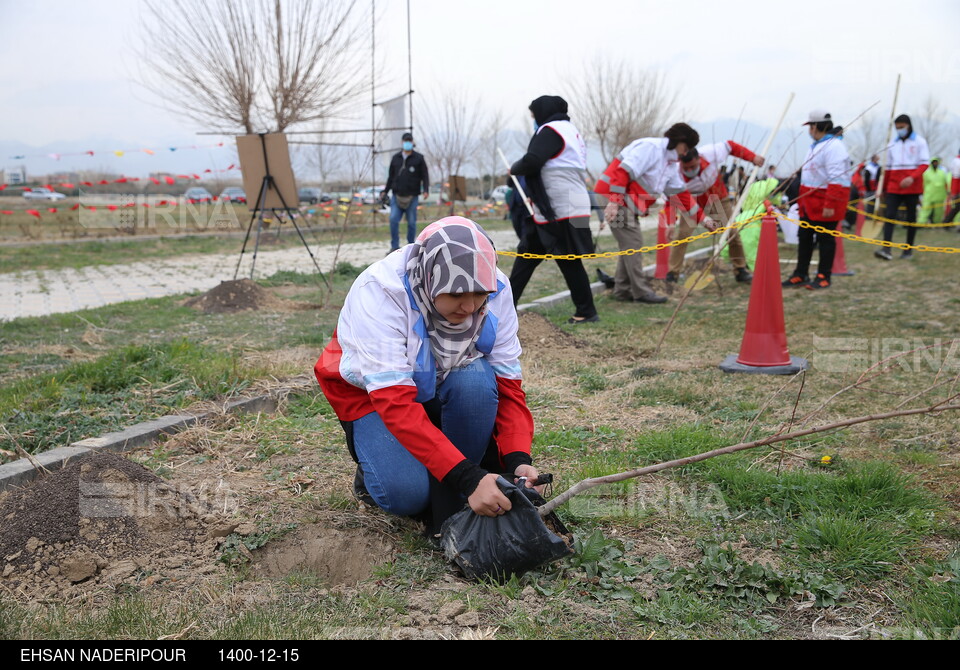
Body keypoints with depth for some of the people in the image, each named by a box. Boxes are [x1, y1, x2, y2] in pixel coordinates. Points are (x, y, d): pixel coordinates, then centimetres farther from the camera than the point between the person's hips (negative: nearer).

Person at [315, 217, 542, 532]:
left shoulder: (496, 290, -21)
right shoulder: (379, 293, -33)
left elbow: (507, 384, -16)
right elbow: (395, 404, -39)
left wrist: (518, 459, -33)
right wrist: (467, 477, -46)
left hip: (441, 391, 4)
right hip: (372, 395, -3)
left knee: (477, 380, -31)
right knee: (406, 493, -28)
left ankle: (451, 500, -14)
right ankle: (378, 462, 9)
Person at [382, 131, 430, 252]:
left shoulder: (419, 158, 3)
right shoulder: (395, 158, 11)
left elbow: (425, 175, 0)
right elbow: (391, 176, 17)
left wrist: (426, 190, -14)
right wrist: (385, 191, 12)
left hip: (412, 197, -2)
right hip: (397, 196, 2)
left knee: (411, 222, 1)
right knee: (393, 219, -11)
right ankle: (395, 246, -3)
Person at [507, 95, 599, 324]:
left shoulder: (551, 130, -10)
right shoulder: (570, 131, 21)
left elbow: (531, 162, -23)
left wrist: (514, 169, -1)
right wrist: (537, 195, 15)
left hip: (562, 212, -11)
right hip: (552, 210, 11)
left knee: (569, 262, -2)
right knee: (527, 254, 12)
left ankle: (587, 312, 8)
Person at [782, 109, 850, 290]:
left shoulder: (834, 146, -17)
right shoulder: (817, 145, 16)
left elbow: (836, 179, -24)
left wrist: (830, 205, -27)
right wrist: (802, 199, 20)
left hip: (825, 204, -10)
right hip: (810, 201, 10)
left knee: (826, 239, 0)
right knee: (804, 237, 12)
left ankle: (824, 277, 9)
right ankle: (800, 275, 20)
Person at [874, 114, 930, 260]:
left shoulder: (919, 142, 1)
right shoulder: (893, 144, 12)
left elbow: (924, 163, -7)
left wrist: (912, 178, -24)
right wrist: (884, 188, 13)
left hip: (912, 186, -3)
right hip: (894, 186, 3)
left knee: (911, 217, 5)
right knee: (889, 214, -11)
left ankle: (909, 250, 13)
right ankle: (886, 249, -20)